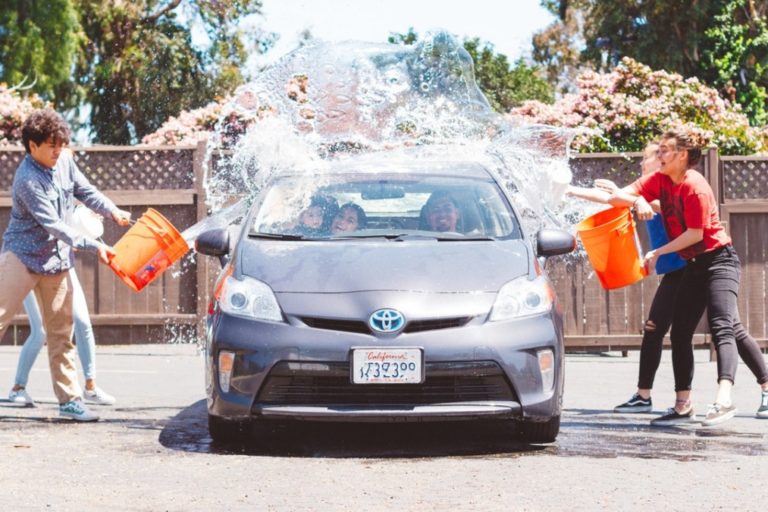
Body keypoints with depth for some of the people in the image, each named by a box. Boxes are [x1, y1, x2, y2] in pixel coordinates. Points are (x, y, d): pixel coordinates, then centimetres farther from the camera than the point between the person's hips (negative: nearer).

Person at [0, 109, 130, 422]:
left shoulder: (64, 161, 0)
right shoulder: (28, 180, -22)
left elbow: (85, 191, 14)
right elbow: (54, 225, -24)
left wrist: (111, 211, -5)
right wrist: (93, 246, -25)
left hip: (56, 260, 7)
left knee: (61, 332, 8)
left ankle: (70, 399, 10)